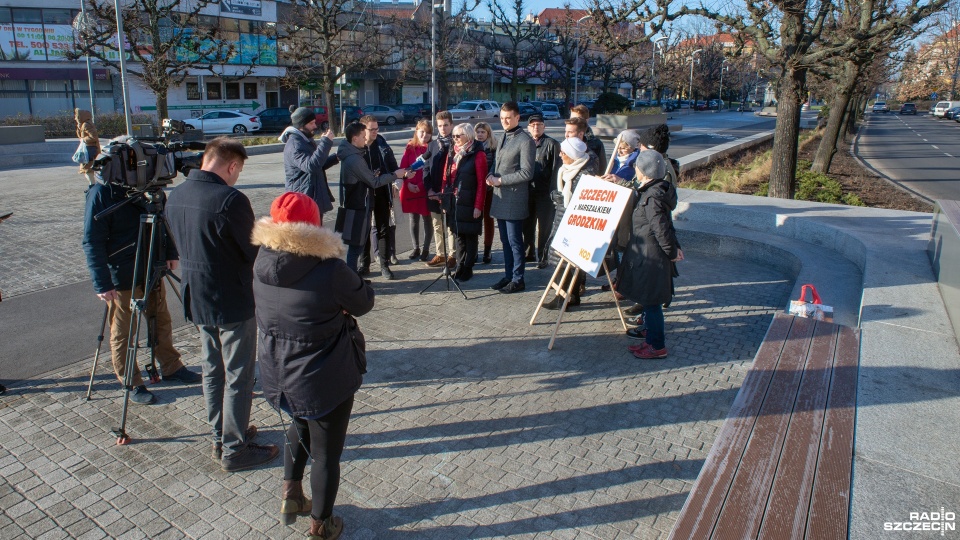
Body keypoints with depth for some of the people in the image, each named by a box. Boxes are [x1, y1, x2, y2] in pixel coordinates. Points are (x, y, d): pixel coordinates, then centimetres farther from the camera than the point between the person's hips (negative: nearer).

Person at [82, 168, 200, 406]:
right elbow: (92, 242, -18)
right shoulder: (102, 192, -17)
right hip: (121, 277, -6)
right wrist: (102, 283, -21)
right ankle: (132, 384, 21)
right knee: (122, 333, 8)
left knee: (162, 322, 18)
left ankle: (171, 367, 34)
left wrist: (170, 253, 8)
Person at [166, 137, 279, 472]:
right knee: (238, 377, 4)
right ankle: (234, 450, 14)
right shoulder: (230, 199, -23)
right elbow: (253, 252, -16)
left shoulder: (175, 196, 3)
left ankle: (220, 437, 33)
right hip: (232, 302, -8)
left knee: (212, 370, 19)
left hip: (197, 298, 8)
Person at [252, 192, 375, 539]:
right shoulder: (330, 270, -24)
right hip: (324, 382, -5)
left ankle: (290, 495, 38)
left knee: (300, 426, 35)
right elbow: (364, 303, -10)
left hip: (276, 377, 6)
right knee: (326, 453, 16)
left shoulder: (262, 264, -6)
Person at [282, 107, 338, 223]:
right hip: (305, 203, -11)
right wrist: (325, 142, -31)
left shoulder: (306, 140, 15)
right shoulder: (294, 144, -17)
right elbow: (311, 165, -33)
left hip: (315, 199, 11)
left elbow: (319, 165, 25)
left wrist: (335, 158, 9)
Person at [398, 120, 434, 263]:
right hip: (410, 189, 3)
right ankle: (416, 248, 24)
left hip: (426, 190, -3)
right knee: (414, 219, 12)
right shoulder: (410, 147, 4)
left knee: (427, 219, 5)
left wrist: (421, 185, -15)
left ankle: (426, 249, 16)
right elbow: (403, 167, 2)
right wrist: (409, 183, -11)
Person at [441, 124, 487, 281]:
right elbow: (446, 178, 13)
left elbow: (481, 183, -12)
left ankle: (468, 268, 14)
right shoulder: (452, 153, 11)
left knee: (470, 236, 5)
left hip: (469, 203, -6)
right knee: (458, 234, 12)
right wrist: (444, 199, 7)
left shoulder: (478, 155, -9)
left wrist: (478, 206, -15)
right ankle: (460, 266, 21)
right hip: (453, 202, 6)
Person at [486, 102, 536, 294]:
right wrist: (491, 176, 2)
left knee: (514, 241, -2)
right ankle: (508, 275, 24)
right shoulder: (503, 138, 16)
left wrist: (500, 180, -15)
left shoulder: (525, 141, -11)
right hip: (500, 197, 8)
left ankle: (517, 280, 7)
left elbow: (526, 173, -16)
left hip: (514, 199, -8)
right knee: (505, 240, 14)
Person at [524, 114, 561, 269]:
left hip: (545, 193, -5)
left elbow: (556, 168, -6)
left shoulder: (552, 144, -2)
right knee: (527, 225, 13)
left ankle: (541, 257, 10)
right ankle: (529, 253, 26)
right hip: (527, 191, 5)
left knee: (543, 227, 0)